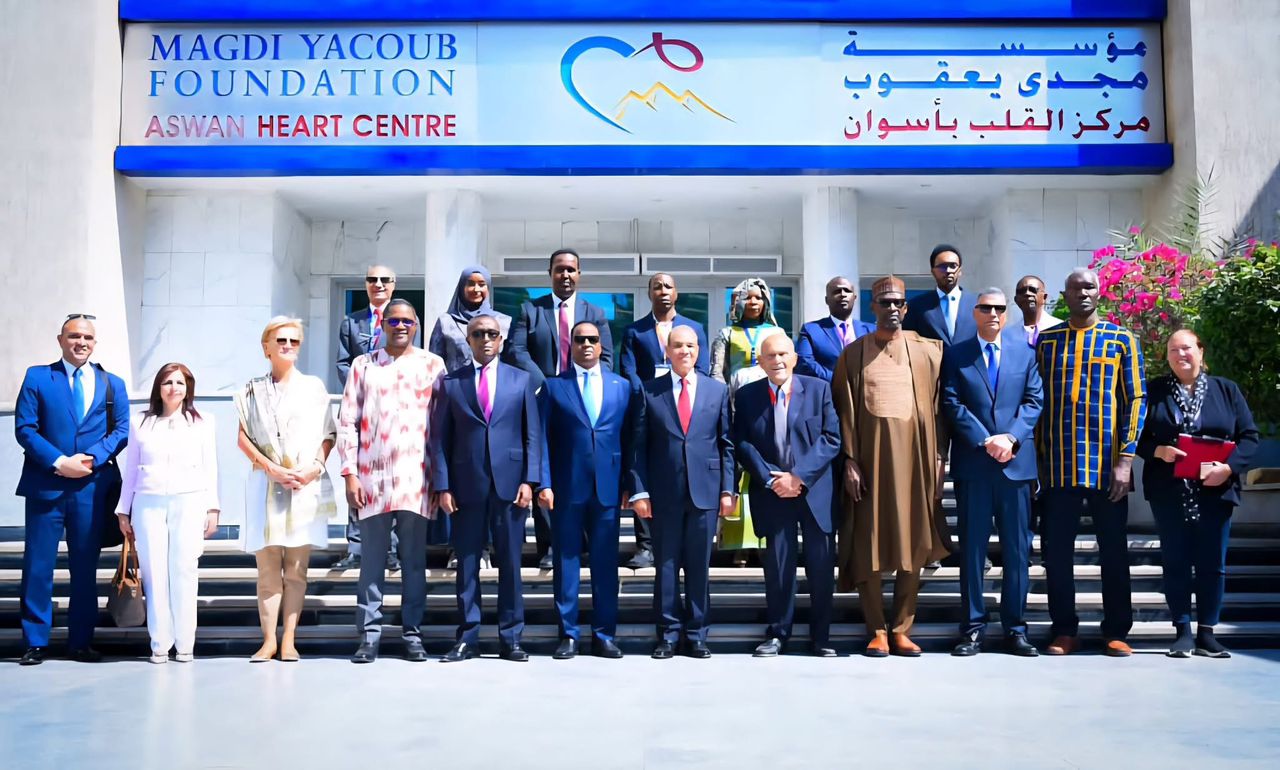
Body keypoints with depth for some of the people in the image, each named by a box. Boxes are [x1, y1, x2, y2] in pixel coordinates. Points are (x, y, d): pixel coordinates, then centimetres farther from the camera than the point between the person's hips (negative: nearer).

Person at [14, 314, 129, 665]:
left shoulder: (112, 383, 12)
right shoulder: (37, 377, 6)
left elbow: (122, 430, 4)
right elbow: (24, 428, -2)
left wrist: (92, 458, -12)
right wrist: (58, 462, -13)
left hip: (91, 487, 2)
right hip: (45, 486, -2)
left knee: (85, 567, 7)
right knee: (38, 565, 1)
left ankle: (81, 642, 15)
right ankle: (35, 643, 10)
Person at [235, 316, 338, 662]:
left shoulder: (314, 386, 10)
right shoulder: (252, 391, 11)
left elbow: (328, 434, 9)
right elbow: (243, 437, 5)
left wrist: (315, 467, -8)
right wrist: (272, 469, -8)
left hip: (306, 486, 0)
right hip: (265, 486, 0)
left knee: (296, 569, 0)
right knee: (268, 567, -1)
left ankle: (289, 640, 5)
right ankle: (269, 640, 4)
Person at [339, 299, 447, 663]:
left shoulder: (433, 365, 6)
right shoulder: (363, 365, 9)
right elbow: (347, 423, 6)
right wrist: (350, 474, -1)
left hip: (416, 476, -1)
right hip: (372, 476, 1)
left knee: (414, 558, 4)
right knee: (373, 558, 4)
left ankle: (412, 632, 10)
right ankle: (369, 634, 9)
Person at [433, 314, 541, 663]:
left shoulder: (521, 379, 9)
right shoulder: (451, 382, 8)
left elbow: (532, 434, 6)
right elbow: (440, 438, 5)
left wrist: (528, 480, -4)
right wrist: (442, 486, -3)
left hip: (509, 483, 0)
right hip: (466, 485, 0)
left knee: (510, 563, 4)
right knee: (467, 563, 5)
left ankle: (511, 638, 13)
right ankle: (467, 638, 13)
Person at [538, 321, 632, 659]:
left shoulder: (622, 386, 10)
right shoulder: (553, 386, 5)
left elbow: (629, 438, 8)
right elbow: (543, 439, 1)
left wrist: (630, 485, 2)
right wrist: (544, 483, -8)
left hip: (608, 488, 1)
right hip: (567, 488, -1)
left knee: (606, 562, 6)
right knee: (566, 561, 4)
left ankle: (604, 635, 14)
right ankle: (568, 635, 12)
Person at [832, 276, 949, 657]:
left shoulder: (927, 350, 8)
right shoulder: (853, 353, 5)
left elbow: (937, 407, 7)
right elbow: (845, 411, 2)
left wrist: (938, 458, 1)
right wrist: (850, 461, -6)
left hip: (914, 457, 2)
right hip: (870, 458, -1)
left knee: (914, 545, 4)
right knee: (868, 545, -1)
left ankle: (902, 630, 13)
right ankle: (877, 630, 10)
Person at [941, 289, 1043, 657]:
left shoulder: (1025, 354, 13)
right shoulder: (956, 355, 7)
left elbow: (1034, 401, 5)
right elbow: (952, 405, -2)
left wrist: (1011, 437, -11)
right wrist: (985, 441, -12)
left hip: (1016, 461, 2)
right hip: (972, 463, -1)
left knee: (1017, 548, 5)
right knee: (972, 547, 2)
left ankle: (1015, 628, 12)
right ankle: (973, 628, 8)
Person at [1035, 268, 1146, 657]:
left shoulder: (1122, 340, 5)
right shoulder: (1045, 341, 9)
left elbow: (1135, 400, 1)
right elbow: (1036, 401, 9)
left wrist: (1125, 460, -8)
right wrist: (1037, 459, 3)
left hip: (1107, 465, -1)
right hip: (1057, 466, 1)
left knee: (1113, 550, 7)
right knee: (1057, 551, 4)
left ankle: (1116, 632, 18)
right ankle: (1064, 631, 15)